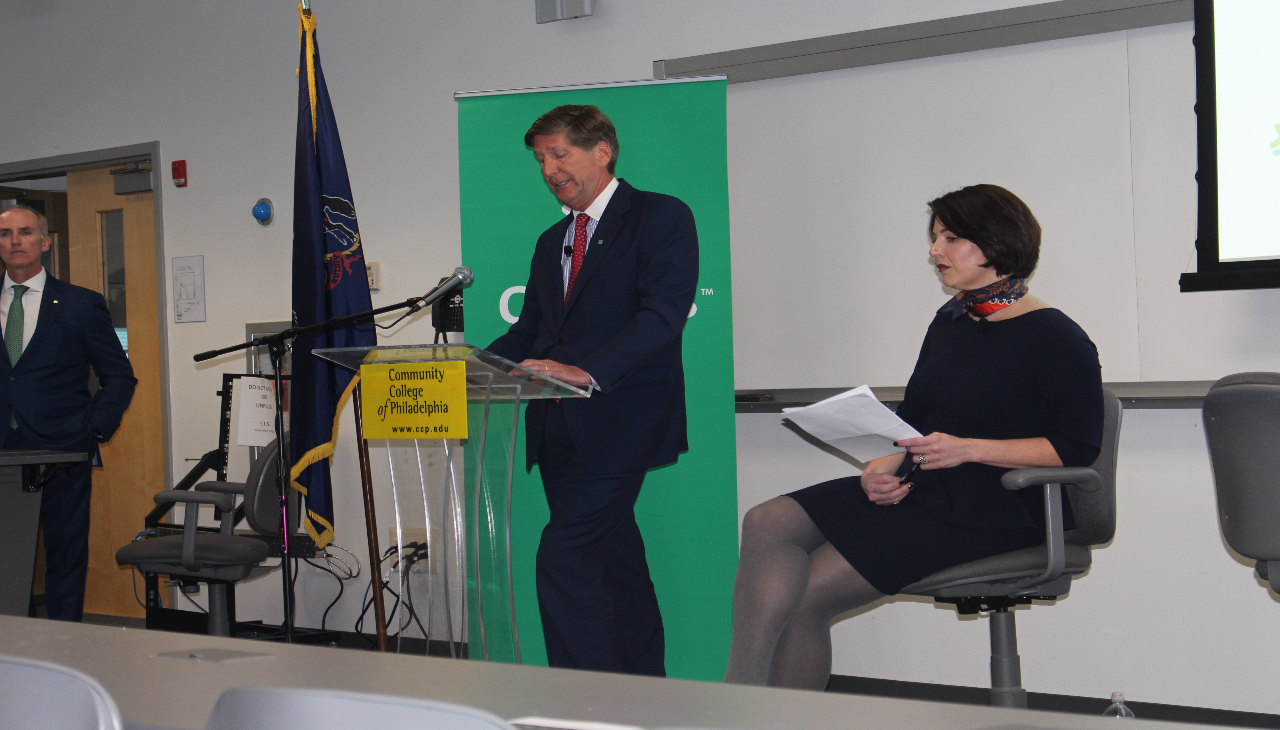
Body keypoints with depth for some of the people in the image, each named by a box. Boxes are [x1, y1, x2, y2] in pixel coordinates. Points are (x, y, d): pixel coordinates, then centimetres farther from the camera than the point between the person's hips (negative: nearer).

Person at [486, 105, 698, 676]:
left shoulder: (662, 217, -4)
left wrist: (588, 371, -31)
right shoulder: (551, 242, 21)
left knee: (564, 560, -17)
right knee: (615, 567, 12)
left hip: (618, 424, -8)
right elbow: (528, 334, 19)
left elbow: (664, 313, -18)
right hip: (559, 430, 8)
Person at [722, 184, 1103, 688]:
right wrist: (881, 467, -1)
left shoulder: (1056, 339, -7)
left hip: (992, 514, -8)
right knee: (768, 524, -17)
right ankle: (742, 690, -24)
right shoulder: (949, 323, 18)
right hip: (919, 492, 8)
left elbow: (1079, 447, -14)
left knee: (806, 592, -20)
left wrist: (968, 449, -20)